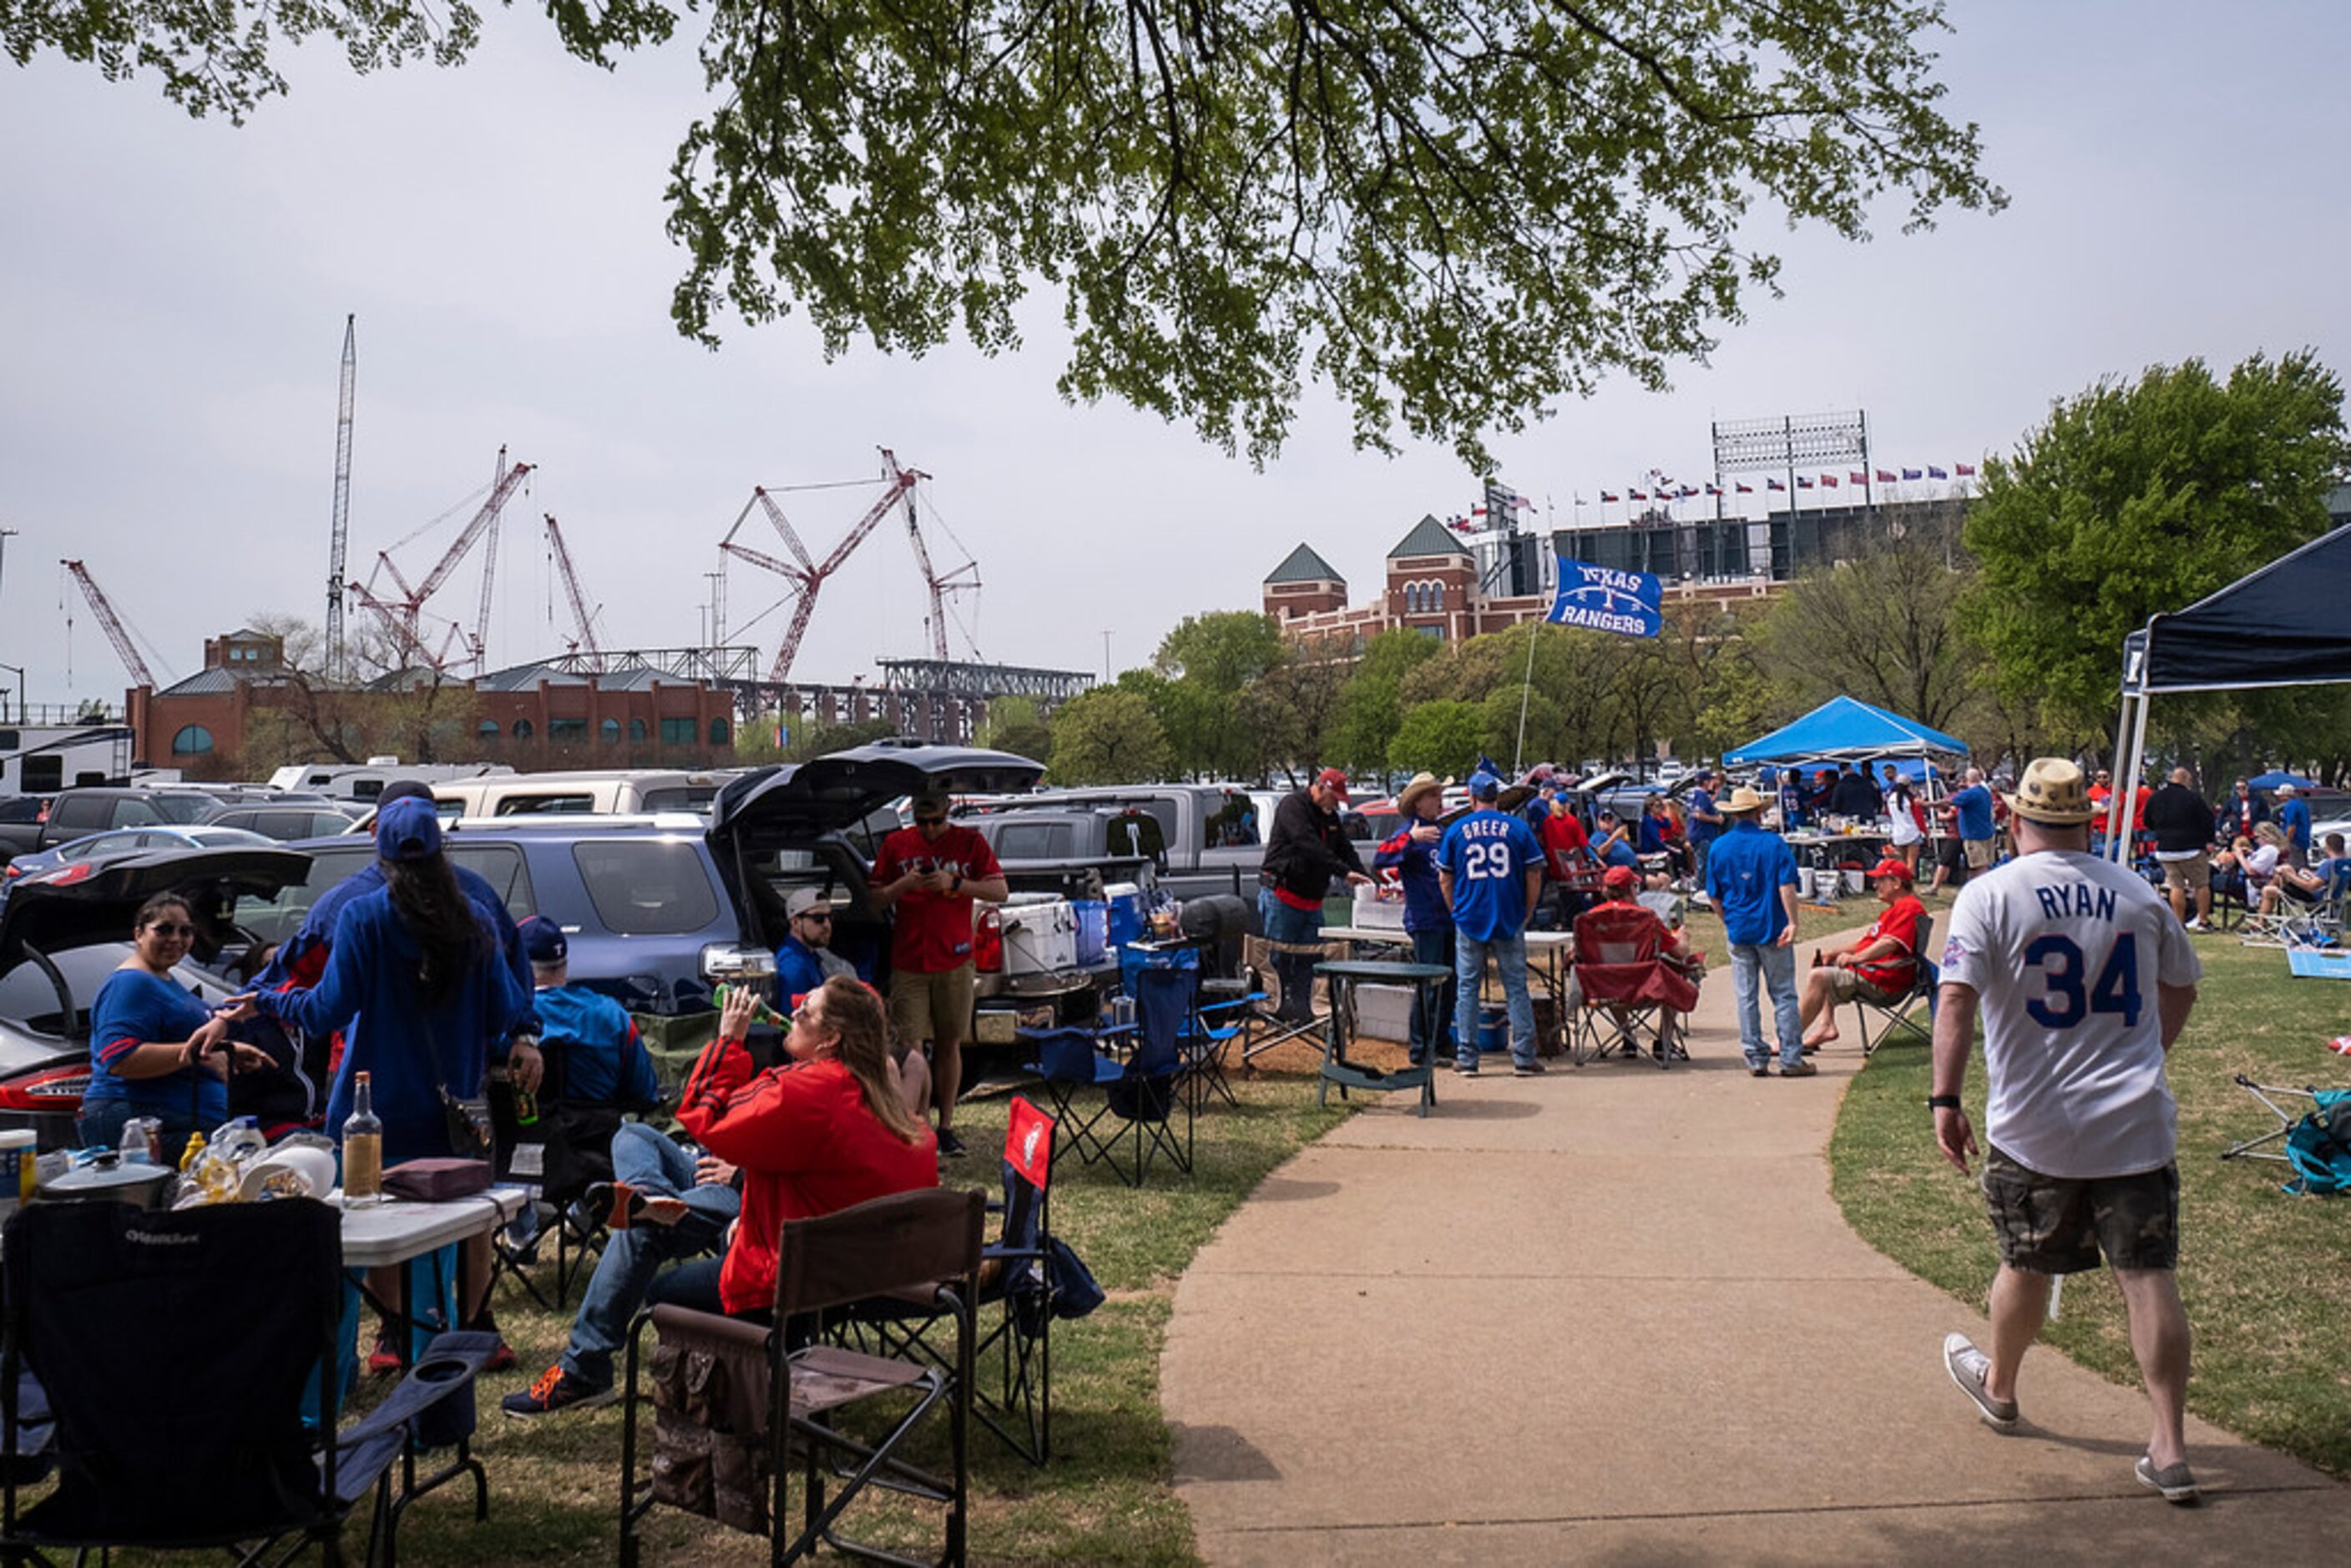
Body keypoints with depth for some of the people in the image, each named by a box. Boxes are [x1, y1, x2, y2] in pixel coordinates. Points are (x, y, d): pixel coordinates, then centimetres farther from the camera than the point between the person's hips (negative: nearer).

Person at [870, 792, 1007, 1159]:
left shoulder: (969, 843, 3)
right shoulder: (895, 845, 6)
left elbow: (1000, 891, -2)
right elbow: (874, 901, 7)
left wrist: (955, 883, -15)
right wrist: (903, 885, -12)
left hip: (954, 960, 0)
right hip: (907, 961, 0)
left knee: (949, 1043, 6)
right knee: (908, 1046, -6)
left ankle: (946, 1126, 15)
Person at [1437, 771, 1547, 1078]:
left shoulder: (1456, 830, 1)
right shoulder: (1518, 828, 0)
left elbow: (1444, 879, 5)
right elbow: (1534, 875, 1)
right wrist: (1527, 913, 11)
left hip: (1469, 920, 0)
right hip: (1510, 922, 0)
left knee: (1467, 988, 8)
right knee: (1516, 988, 6)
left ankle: (1466, 1058, 8)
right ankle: (1523, 1058, 5)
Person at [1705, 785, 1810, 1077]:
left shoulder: (1719, 847, 3)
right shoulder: (1774, 844, -6)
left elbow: (1714, 894, 8)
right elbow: (1787, 887, -13)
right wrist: (1792, 923, -13)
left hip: (1739, 931, 3)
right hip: (1772, 929, -2)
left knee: (1745, 997, 8)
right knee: (1783, 995, 4)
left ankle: (1756, 1059, 10)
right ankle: (1791, 1059, 5)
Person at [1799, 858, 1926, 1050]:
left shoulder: (1909, 907, -12)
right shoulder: (1894, 909, 24)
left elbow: (1890, 943, -25)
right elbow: (1868, 942, 27)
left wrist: (1856, 957, -28)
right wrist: (1832, 953, 16)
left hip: (1884, 983, -12)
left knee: (1818, 977, -20)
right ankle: (1826, 1024, 4)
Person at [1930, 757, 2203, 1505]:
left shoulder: (1988, 895, -8)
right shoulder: (2137, 892, 4)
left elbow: (1957, 999, -17)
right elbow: (2181, 986, 18)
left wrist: (1945, 1099, -13)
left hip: (2034, 1127, -2)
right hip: (2136, 1122, 2)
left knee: (2026, 1266, 16)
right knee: (2148, 1278, 3)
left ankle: (1998, 1386, 40)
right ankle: (2169, 1450, 5)